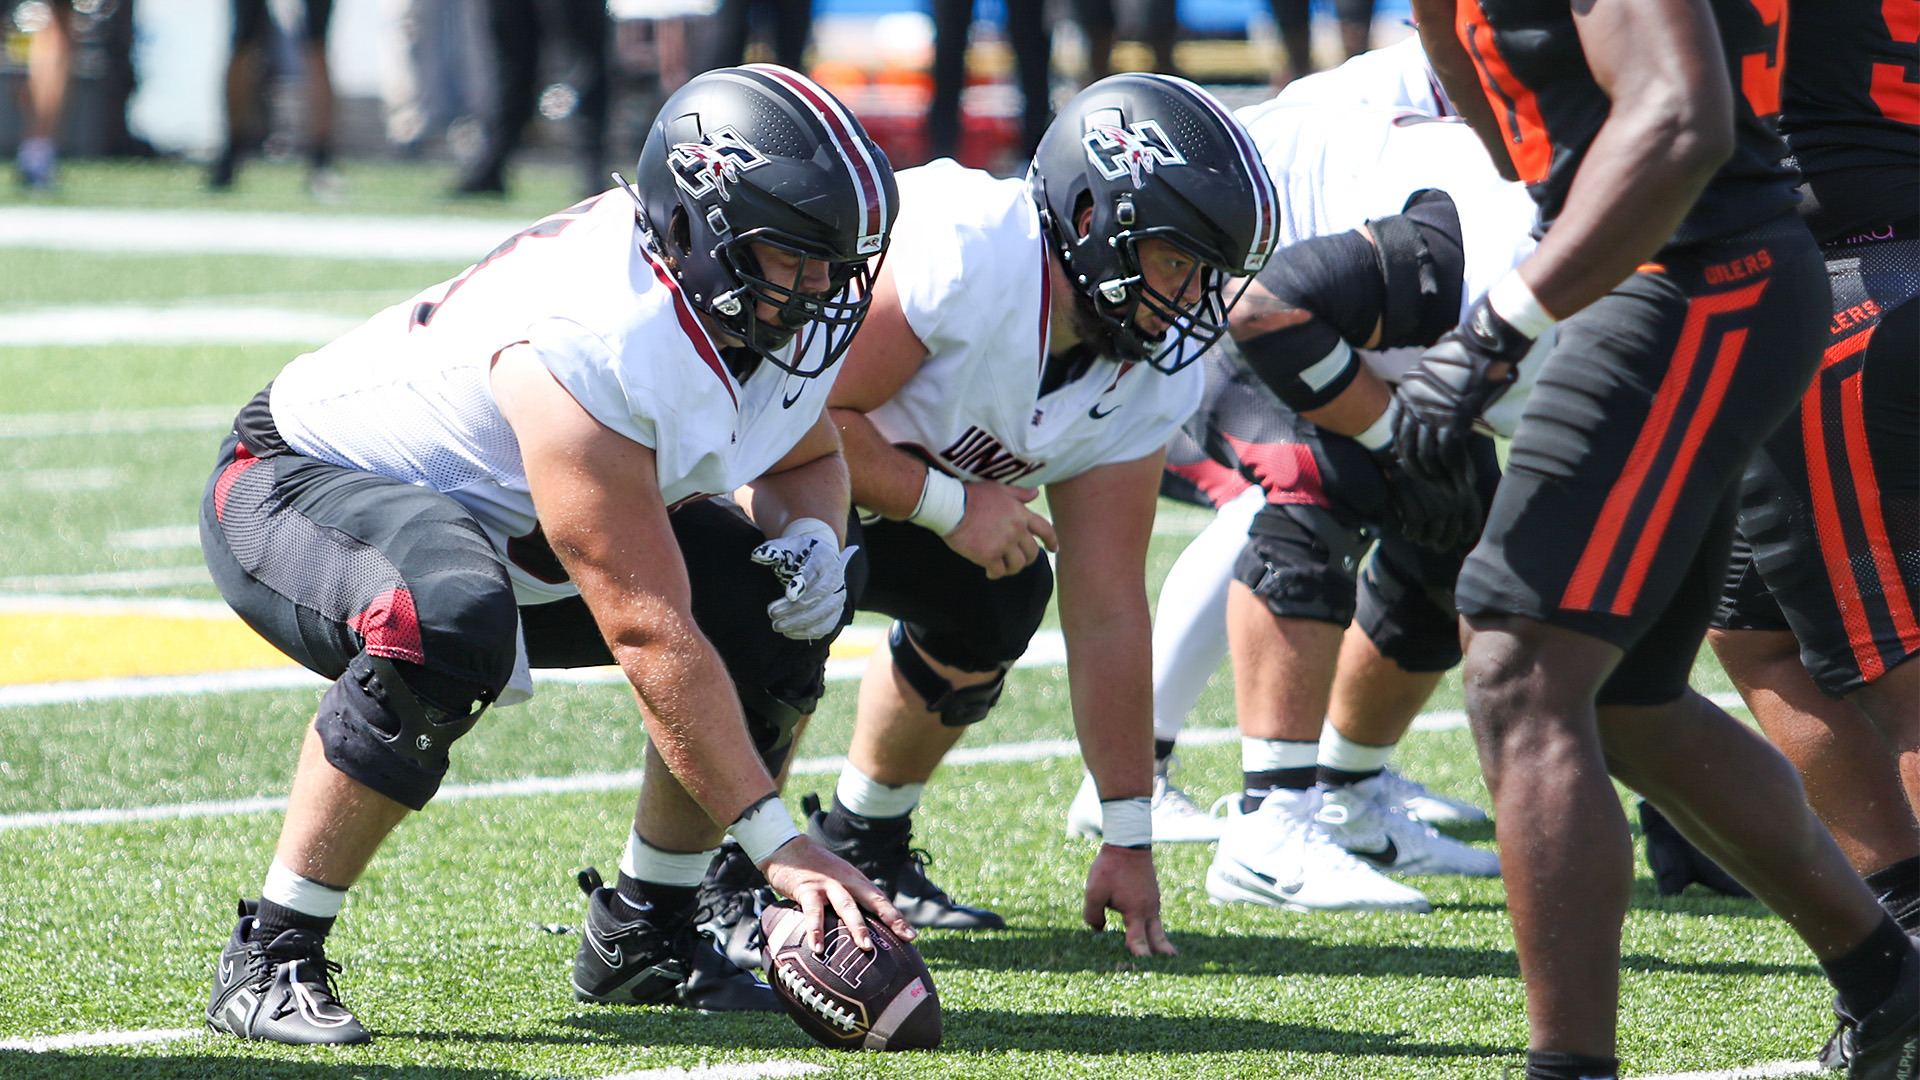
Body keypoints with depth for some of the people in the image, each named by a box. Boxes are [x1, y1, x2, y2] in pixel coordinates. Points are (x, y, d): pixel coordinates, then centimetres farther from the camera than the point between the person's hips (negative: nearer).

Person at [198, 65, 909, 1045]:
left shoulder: (774, 320, -11)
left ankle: (640, 932, 9)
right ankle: (270, 958, -26)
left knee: (777, 611, -4)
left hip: (505, 525, 9)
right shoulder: (589, 345, -37)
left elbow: (807, 461, 12)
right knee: (449, 627, -40)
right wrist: (779, 843, -36)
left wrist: (807, 536, -14)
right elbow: (650, 632, -37)